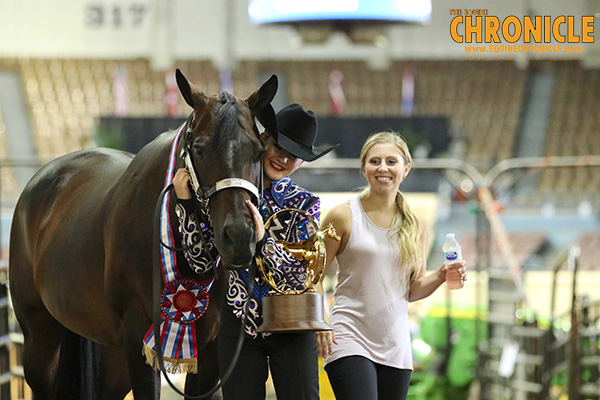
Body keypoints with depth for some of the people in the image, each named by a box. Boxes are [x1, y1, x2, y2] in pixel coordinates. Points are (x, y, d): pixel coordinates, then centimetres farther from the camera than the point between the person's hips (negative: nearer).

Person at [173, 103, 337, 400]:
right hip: (239, 326, 1)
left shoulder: (306, 205, -2)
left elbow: (299, 273, -12)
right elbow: (201, 261, -2)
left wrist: (262, 240, -28)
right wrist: (185, 203, -9)